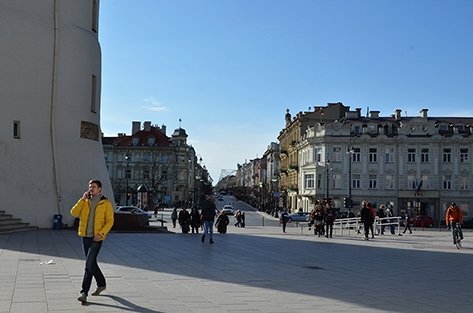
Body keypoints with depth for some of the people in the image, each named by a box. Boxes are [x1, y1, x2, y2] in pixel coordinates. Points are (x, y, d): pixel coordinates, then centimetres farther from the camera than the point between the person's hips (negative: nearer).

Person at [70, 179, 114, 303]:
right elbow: (74, 213, -5)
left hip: (97, 238, -5)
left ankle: (84, 292, -7)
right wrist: (82, 199, -10)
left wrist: (101, 234, -18)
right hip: (85, 237, 5)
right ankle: (101, 284, 35)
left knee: (89, 264, -12)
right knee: (92, 263, 15)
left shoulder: (106, 203, -4)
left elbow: (110, 221, -6)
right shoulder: (85, 202, 7)